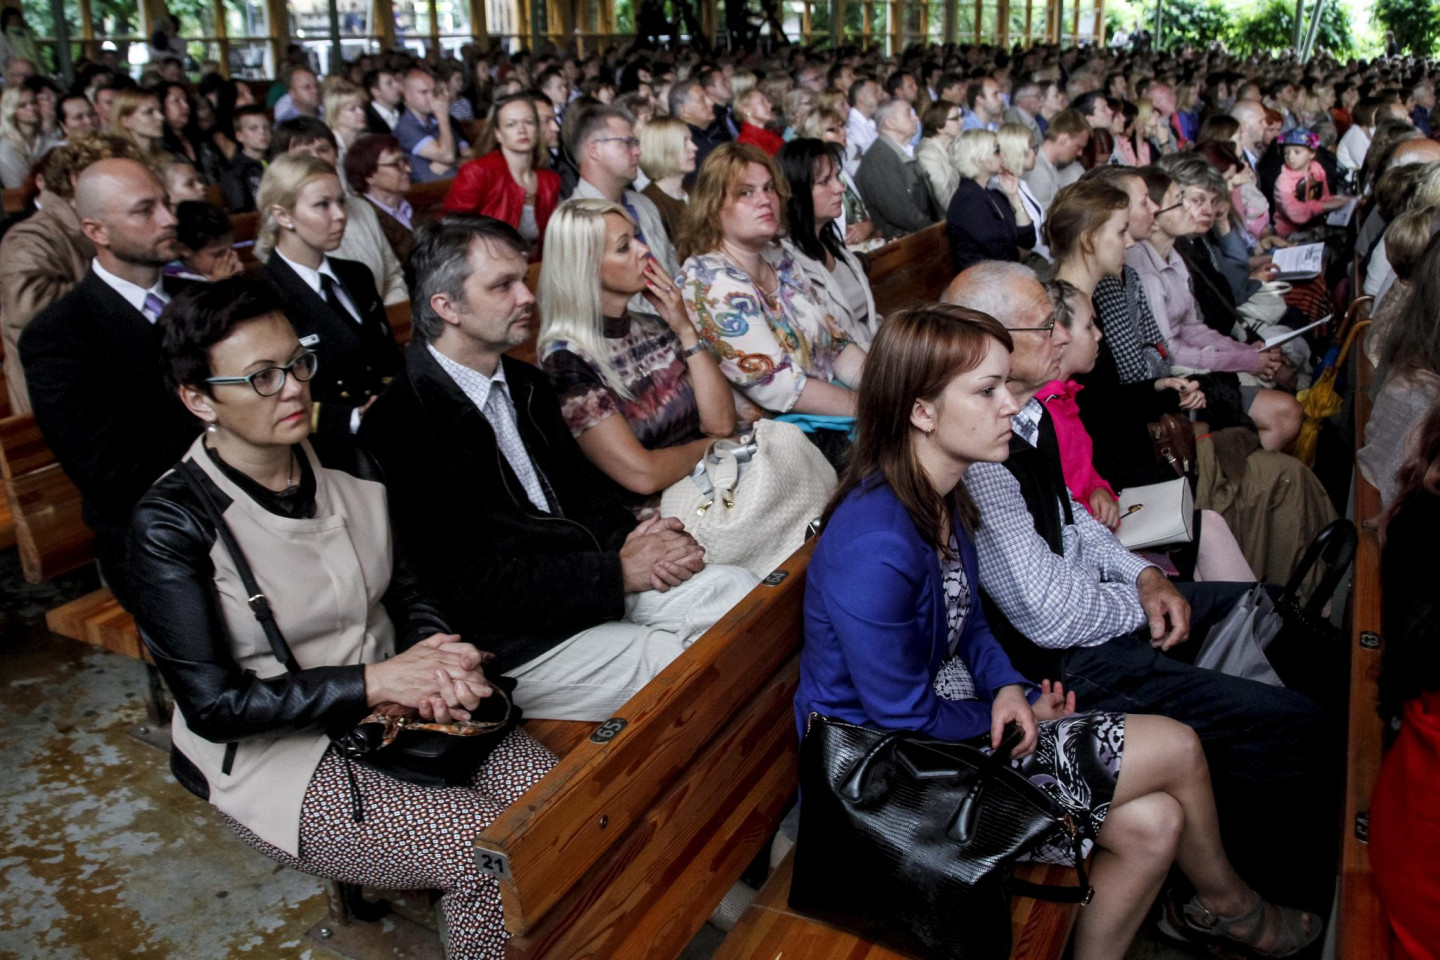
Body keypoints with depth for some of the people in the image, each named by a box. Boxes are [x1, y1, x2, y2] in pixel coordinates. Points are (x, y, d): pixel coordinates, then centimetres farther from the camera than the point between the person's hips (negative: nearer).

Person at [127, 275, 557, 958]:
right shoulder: (171, 524, -16)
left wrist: (440, 662, -15)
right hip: (274, 754, -5)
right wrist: (373, 680, -24)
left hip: (392, 706, 5)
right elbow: (213, 705, -17)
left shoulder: (347, 467, 1)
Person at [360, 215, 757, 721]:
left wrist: (631, 537, -5)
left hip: (599, 587, 8)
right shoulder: (399, 426, -17)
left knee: (739, 590, -9)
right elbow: (468, 586, -20)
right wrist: (618, 573, -19)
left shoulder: (525, 383, 12)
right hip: (514, 645, -8)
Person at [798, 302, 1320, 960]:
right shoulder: (873, 548, -30)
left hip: (951, 716, 9)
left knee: (1152, 822, -3)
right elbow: (906, 722, -22)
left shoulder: (944, 493, 0)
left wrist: (1007, 687, -6)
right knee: (1177, 749, -2)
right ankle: (1226, 904, 29)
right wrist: (1013, 713, -6)